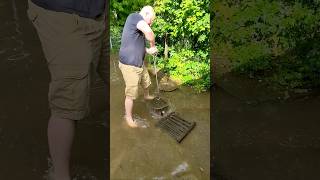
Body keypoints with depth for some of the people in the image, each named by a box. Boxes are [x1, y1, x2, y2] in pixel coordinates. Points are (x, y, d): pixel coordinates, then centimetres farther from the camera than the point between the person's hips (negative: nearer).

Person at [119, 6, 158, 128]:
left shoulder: (139, 29, 12)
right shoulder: (134, 16, -17)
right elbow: (149, 32, -33)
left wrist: (148, 50, 0)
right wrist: (153, 45, -15)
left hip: (139, 63, 10)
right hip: (129, 65, -10)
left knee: (146, 82, 29)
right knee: (131, 93, 1)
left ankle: (147, 96, 59)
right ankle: (128, 117, 19)